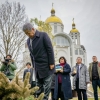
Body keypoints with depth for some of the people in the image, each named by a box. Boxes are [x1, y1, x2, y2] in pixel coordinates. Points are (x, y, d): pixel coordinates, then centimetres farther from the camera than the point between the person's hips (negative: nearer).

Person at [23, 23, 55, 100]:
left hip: (46, 66, -6)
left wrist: (51, 63, -12)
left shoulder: (43, 35, -8)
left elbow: (50, 49, -10)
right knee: (39, 86, 8)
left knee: (46, 86, -2)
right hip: (37, 68, 6)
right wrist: (34, 66, 11)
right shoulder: (28, 41, 11)